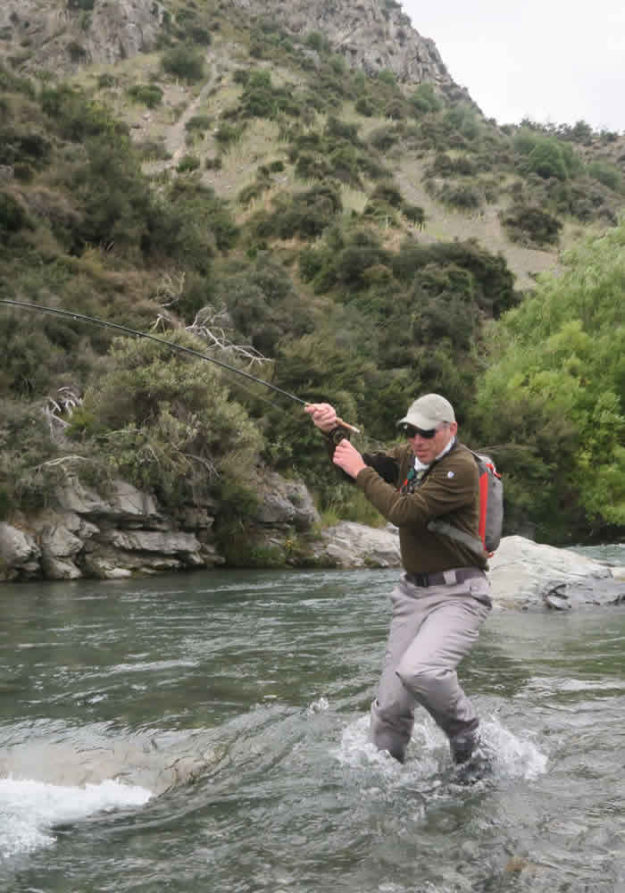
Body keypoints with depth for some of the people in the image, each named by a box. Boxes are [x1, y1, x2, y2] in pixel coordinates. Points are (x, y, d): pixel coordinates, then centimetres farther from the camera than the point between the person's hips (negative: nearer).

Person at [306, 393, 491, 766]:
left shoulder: (460, 467, -15)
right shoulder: (408, 456, 11)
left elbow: (405, 512, -22)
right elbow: (361, 466, 14)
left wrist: (362, 472, -13)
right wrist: (334, 432, -4)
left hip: (457, 593, -7)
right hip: (413, 591, 7)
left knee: (418, 669, -30)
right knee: (389, 705, 2)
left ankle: (469, 737, -4)